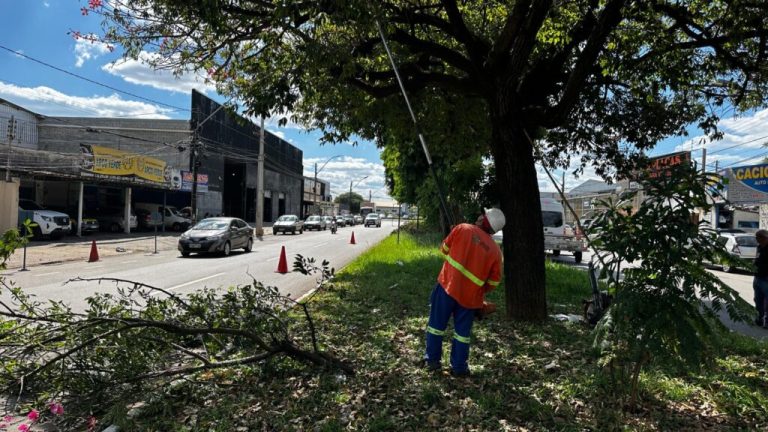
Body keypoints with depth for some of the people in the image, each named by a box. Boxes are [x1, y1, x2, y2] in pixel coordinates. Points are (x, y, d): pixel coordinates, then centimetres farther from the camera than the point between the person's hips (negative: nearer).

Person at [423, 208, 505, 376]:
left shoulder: (462, 229, -5)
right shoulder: (495, 250, 2)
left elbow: (444, 248, 5)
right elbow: (494, 281, 5)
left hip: (448, 286, -1)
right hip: (470, 296, 2)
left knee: (437, 324, 14)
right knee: (463, 331, 16)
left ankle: (432, 360, 24)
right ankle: (459, 367, 24)